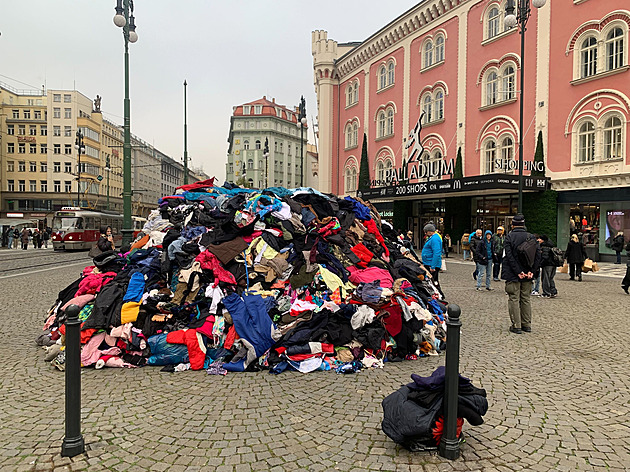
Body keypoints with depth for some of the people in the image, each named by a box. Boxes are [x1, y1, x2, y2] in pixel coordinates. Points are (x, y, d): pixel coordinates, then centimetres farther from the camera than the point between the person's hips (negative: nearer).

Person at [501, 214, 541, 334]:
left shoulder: (509, 237, -9)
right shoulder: (531, 237, 3)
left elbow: (510, 256, -16)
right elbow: (538, 255, -4)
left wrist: (518, 272, -14)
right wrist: (532, 271, -6)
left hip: (512, 274, -4)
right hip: (527, 274, 4)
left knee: (514, 299, 2)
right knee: (526, 299, 14)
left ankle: (516, 326, 4)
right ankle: (527, 325, 20)